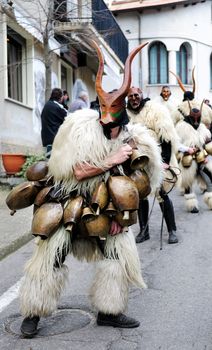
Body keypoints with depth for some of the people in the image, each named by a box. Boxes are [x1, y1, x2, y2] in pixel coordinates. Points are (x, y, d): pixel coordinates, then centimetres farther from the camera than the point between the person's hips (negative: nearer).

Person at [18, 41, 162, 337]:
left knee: (121, 251, 2)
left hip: (102, 206, 5)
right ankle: (33, 313, 14)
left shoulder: (131, 137, -6)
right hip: (69, 201, -5)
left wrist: (120, 213, -2)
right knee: (51, 254, -5)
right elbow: (76, 171, -26)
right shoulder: (82, 127, -22)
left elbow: (127, 182, 4)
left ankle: (109, 312, 19)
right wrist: (111, 161, -27)